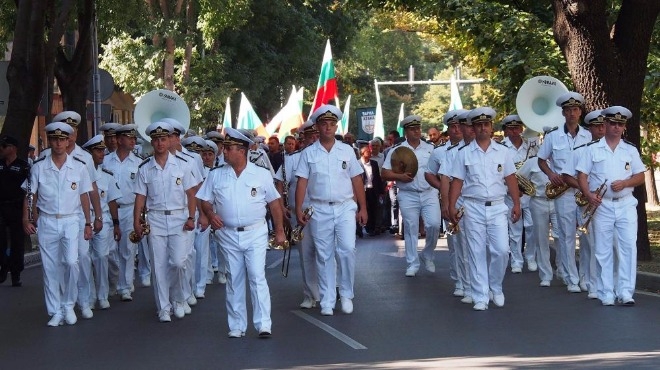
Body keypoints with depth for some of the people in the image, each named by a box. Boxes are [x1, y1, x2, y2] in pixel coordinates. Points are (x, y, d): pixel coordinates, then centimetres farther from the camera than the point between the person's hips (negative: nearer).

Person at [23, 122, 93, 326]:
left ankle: (69, 306, 3)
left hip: (71, 221, -1)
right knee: (50, 267, 3)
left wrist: (88, 223, 6)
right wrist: (26, 219, -5)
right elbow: (29, 196, 5)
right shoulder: (38, 167, 1)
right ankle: (55, 312, 13)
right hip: (47, 222, 1)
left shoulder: (79, 167, 2)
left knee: (71, 262, -16)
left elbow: (84, 197, 7)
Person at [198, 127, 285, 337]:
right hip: (228, 235, 2)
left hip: (256, 233, -2)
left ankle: (264, 324, -8)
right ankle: (236, 326, 12)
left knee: (257, 277, -9)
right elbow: (205, 201, 11)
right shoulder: (216, 176, 6)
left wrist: (279, 231, 4)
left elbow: (274, 203, 5)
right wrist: (211, 214, -11)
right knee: (234, 280, 6)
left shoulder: (261, 174, 1)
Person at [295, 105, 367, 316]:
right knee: (324, 256, 3)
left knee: (347, 249, -12)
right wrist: (299, 210, -7)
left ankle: (347, 294, 5)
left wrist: (363, 208, 5)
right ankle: (327, 301, 9)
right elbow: (302, 183, 1)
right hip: (320, 210, 0)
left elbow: (357, 180, 9)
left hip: (345, 207, 0)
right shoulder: (308, 153, 4)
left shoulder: (347, 151, 7)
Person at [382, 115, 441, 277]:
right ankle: (412, 264, 11)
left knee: (434, 225, -10)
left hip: (429, 193, 1)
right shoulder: (397, 151, 3)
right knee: (411, 229, 2)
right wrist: (400, 177, -15)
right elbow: (384, 174, 0)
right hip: (408, 196, -1)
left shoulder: (430, 149, 9)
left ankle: (427, 255, 14)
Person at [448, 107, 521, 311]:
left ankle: (495, 287, 16)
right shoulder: (464, 153, 4)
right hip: (473, 208, -1)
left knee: (501, 250, -8)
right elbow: (457, 181, 3)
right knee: (477, 253, 1)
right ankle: (480, 297, 6)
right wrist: (451, 206, -4)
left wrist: (516, 204, 3)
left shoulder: (503, 151, 8)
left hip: (497, 207, 1)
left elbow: (510, 179, 9)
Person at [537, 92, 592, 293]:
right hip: (564, 191, -2)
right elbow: (541, 160, 12)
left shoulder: (588, 136, 8)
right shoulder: (552, 136, 5)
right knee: (567, 235, -3)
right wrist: (551, 174, -7)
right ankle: (571, 279, 2)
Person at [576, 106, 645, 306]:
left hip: (626, 205, 1)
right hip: (602, 205, -1)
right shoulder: (592, 149, 6)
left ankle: (625, 292, -6)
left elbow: (640, 177, 8)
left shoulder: (631, 150, 10)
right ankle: (606, 293, 6)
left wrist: (624, 183, -11)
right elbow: (582, 175, 1)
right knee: (603, 250, 1)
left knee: (628, 246, -9)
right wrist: (589, 195, -15)